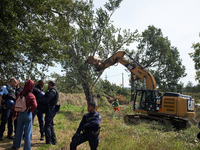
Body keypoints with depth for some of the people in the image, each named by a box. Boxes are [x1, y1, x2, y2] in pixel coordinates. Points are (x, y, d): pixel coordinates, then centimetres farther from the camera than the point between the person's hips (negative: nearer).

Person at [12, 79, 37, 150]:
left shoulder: (20, 94, 0)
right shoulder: (31, 95, -15)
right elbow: (34, 105, -28)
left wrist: (14, 114, 17)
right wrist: (30, 110, -7)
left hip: (20, 114, 5)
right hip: (27, 115, -5)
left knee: (19, 130, 21)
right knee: (28, 132, 5)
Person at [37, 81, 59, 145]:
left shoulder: (52, 91, -15)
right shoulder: (54, 91, 18)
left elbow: (47, 100, -23)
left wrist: (38, 101, -13)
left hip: (50, 111, -10)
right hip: (51, 110, 10)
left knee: (47, 126, -5)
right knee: (50, 125, 17)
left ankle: (48, 142, 1)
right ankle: (54, 140, 24)